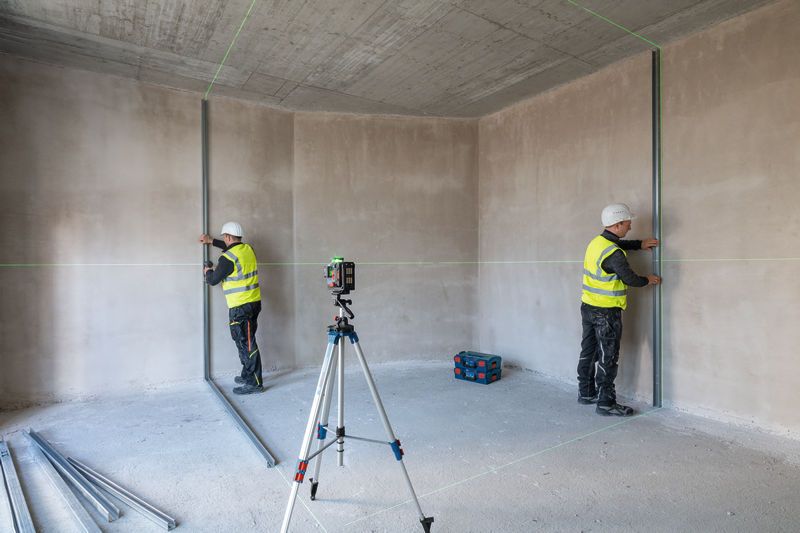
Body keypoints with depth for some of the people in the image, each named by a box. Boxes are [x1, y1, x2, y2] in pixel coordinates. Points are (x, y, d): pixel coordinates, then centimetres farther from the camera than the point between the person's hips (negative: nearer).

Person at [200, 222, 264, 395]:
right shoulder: (248, 249, 7)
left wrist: (208, 272, 18)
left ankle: (254, 383, 1)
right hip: (254, 303, 8)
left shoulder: (227, 258, -15)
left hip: (240, 307, -8)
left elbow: (213, 280, -4)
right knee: (245, 341, 19)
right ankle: (247, 375, 31)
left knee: (246, 343, -4)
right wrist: (212, 241, 38)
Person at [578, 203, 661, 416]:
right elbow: (630, 279, -13)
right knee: (608, 358, 1)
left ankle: (586, 392, 30)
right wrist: (648, 280, 5)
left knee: (588, 351, 17)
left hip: (588, 307, 9)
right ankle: (605, 403, 9)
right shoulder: (613, 254, -22)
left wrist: (639, 244, 20)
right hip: (606, 313, -9)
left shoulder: (596, 242, 6)